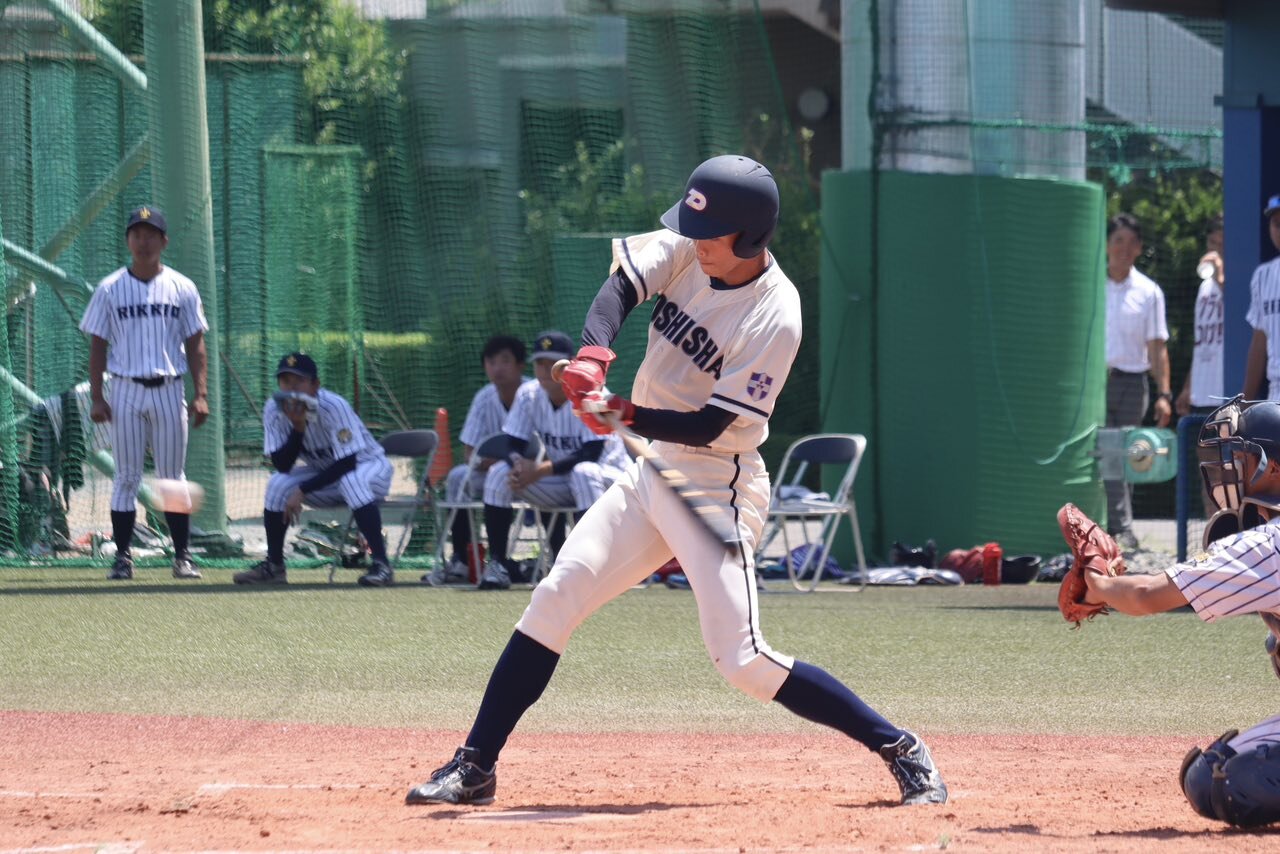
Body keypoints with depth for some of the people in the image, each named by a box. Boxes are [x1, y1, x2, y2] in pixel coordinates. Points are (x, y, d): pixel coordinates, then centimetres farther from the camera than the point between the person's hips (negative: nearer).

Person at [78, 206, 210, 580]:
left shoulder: (181, 288, 6)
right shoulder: (110, 289, 4)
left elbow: (195, 344, 6)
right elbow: (97, 345, 4)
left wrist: (201, 395, -3)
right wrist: (96, 397, -4)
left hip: (169, 391, 0)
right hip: (126, 390, 0)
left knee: (173, 477, 3)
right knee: (126, 477, 0)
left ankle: (183, 556, 6)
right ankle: (122, 557, 3)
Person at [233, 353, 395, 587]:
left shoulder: (333, 407, -28)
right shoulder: (274, 410, -12)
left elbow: (347, 464, -29)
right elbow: (282, 466, -16)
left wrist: (302, 490, -31)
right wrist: (298, 427, -31)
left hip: (370, 466, -5)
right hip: (325, 473, 5)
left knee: (351, 481, -38)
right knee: (278, 483, -18)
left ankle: (381, 565, -37)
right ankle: (273, 566, -8)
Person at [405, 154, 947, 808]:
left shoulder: (775, 318, -21)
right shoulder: (688, 250, -2)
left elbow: (710, 426, -21)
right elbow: (622, 284, -14)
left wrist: (626, 416, -32)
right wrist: (594, 354, -33)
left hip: (718, 488, -7)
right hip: (652, 473, 7)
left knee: (743, 660, -14)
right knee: (556, 597, -1)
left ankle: (901, 751, -3)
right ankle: (475, 768, 4)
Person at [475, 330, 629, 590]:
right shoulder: (529, 395, -4)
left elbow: (591, 455, -29)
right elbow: (514, 445, -3)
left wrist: (542, 470, -34)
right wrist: (519, 464, -28)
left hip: (607, 475, -6)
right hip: (559, 483, 6)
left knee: (584, 473, -39)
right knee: (499, 472, -12)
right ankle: (498, 563, -11)